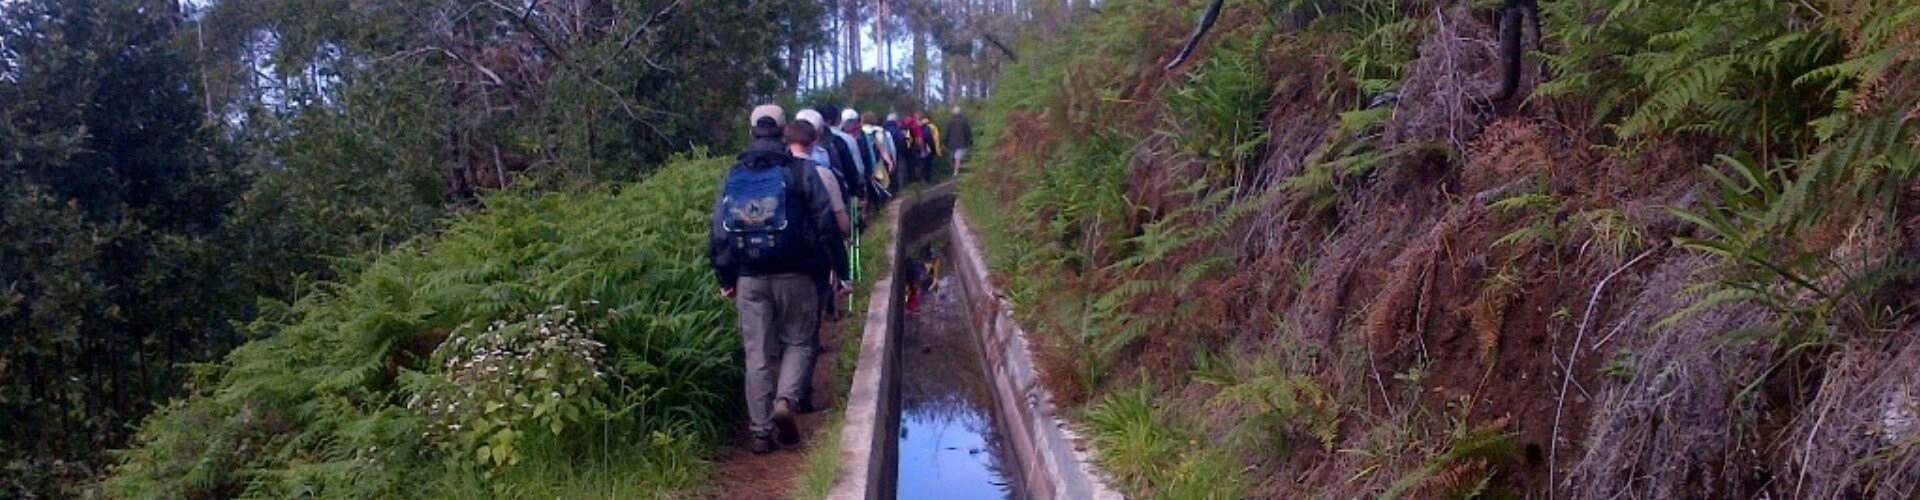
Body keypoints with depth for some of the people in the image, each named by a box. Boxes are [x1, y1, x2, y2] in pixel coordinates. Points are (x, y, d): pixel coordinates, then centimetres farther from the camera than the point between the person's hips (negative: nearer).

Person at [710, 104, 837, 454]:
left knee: (757, 354, 8)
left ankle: (761, 432, 9)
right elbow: (824, 222, -5)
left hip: (749, 279, 2)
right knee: (798, 343, 13)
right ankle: (784, 401, -11)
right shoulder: (801, 171, -2)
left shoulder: (733, 177, 7)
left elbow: (717, 232, 6)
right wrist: (820, 264, 4)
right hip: (793, 276, -2)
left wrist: (725, 279, 12)